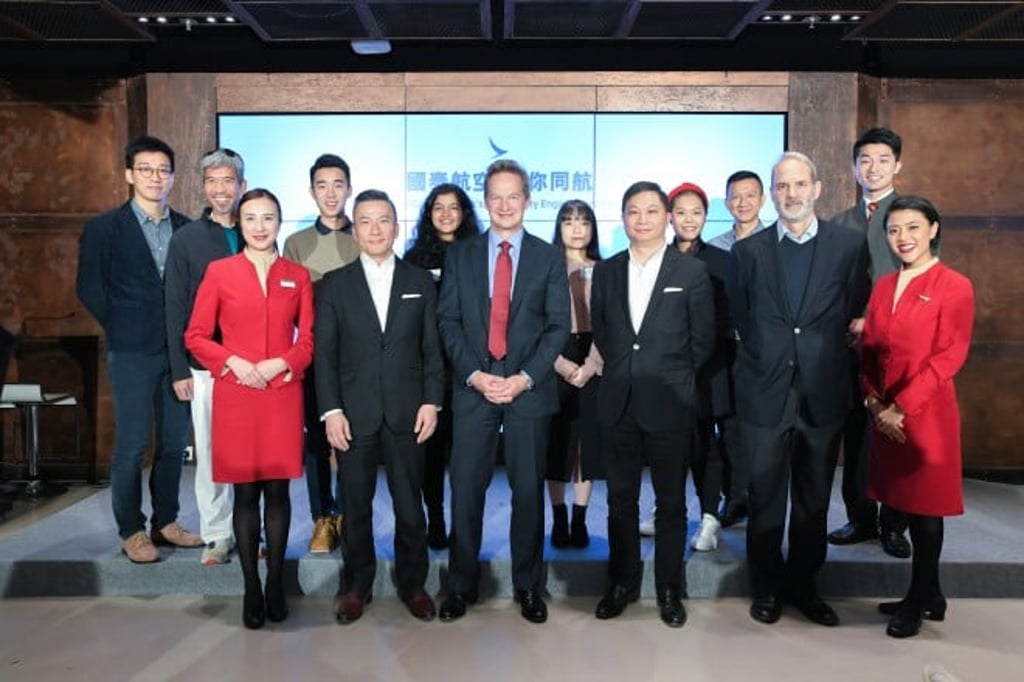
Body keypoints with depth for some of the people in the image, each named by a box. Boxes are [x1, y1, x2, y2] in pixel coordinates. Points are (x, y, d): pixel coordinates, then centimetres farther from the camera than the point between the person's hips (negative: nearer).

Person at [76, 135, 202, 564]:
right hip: (132, 353, -3)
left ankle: (165, 522, 23)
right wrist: (121, 330, 1)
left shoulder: (186, 229, 7)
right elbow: (89, 288, 2)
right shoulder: (104, 228, 0)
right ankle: (131, 532, 14)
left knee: (174, 443, 9)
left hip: (179, 350, 3)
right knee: (132, 445, 1)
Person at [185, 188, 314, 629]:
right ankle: (251, 589, 15)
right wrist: (233, 361, -12)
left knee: (277, 488, 5)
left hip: (283, 395, 1)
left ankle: (276, 584, 17)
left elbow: (309, 339, 8)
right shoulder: (219, 272, 4)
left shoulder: (298, 276, 8)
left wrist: (281, 363, -10)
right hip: (235, 395, -1)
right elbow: (195, 336, 4)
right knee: (245, 491, 4)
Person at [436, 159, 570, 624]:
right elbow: (448, 321, 3)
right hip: (472, 387, 1)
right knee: (466, 488, 3)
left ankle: (528, 586, 21)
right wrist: (474, 374, -10)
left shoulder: (549, 257, 6)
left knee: (528, 490, 7)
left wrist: (525, 377, -11)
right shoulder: (460, 255, 8)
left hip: (529, 389, 0)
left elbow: (558, 326, 0)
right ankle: (461, 585, 18)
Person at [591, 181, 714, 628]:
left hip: (670, 404, -3)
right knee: (620, 500, 11)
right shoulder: (606, 271, 8)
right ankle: (622, 584, 26)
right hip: (619, 403, 3)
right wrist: (622, 369, 6)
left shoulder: (692, 272, -1)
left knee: (671, 503, 8)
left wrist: (668, 375, 3)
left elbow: (703, 341, 1)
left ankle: (669, 591, 22)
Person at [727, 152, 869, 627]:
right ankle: (767, 586, 23)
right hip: (765, 392, 0)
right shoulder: (747, 250, 2)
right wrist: (764, 356, 7)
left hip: (824, 392, 1)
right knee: (765, 497, 8)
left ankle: (803, 583, 29)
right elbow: (739, 319, 8)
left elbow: (856, 314, 6)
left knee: (814, 498, 12)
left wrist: (823, 354, 5)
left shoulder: (849, 245, 1)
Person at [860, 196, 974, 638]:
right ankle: (930, 596, 29)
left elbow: (948, 358, -14)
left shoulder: (955, 287, -8)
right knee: (905, 505, 14)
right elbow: (869, 350, 10)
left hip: (926, 415, -6)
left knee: (925, 510, 6)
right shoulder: (883, 286, 11)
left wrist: (901, 407, -17)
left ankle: (918, 601, 21)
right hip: (885, 415, 6)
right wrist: (874, 401, -5)